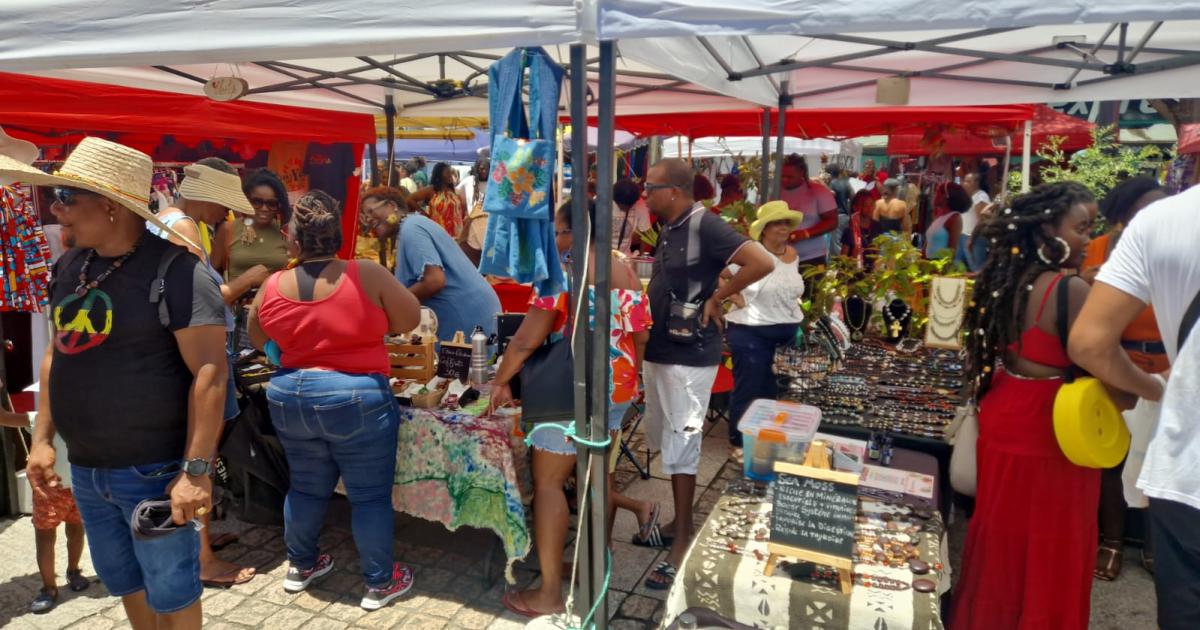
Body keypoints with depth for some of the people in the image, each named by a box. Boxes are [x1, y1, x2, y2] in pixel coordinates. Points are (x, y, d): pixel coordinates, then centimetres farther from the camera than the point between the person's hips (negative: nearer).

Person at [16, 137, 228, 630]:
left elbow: (210, 372, -21)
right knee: (125, 583, 23)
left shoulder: (175, 271, -19)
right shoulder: (70, 265, 5)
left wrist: (195, 470, -23)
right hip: (84, 469, 7)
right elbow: (56, 353, 16)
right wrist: (43, 438, 12)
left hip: (153, 472, -7)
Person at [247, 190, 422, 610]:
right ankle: (380, 583, 18)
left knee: (307, 486, 22)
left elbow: (258, 341, 15)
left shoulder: (272, 288, -2)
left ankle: (301, 565, 39)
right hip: (357, 399, -4)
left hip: (289, 398, 5)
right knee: (371, 493, 8)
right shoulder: (367, 275, -13)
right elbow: (410, 320, -2)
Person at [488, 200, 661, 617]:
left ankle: (550, 594, 7)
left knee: (548, 483, 2)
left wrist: (501, 381, -2)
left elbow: (526, 340, -14)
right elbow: (641, 335, 13)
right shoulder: (626, 271, 7)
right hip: (618, 390, 7)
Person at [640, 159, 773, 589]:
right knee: (664, 444, 16)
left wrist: (716, 298, -16)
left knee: (680, 448, -2)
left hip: (689, 356, -9)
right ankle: (679, 522, 31)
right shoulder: (668, 229, 11)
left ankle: (683, 542, 9)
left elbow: (763, 263, -25)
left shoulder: (704, 225, -15)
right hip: (659, 350, 9)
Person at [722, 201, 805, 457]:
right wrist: (735, 298, -18)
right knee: (748, 390, 1)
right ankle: (740, 444, 15)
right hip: (752, 333, -7)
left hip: (787, 333, 7)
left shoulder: (792, 254, 8)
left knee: (773, 389, 16)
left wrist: (794, 310, 11)